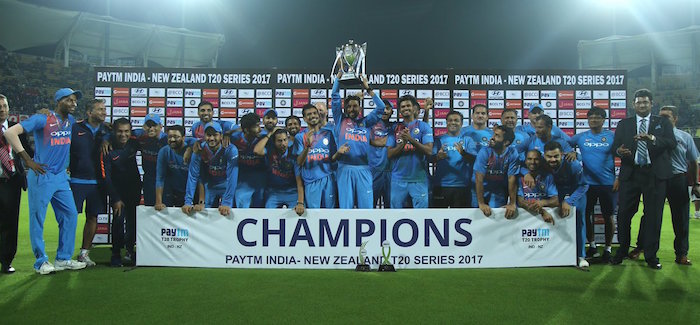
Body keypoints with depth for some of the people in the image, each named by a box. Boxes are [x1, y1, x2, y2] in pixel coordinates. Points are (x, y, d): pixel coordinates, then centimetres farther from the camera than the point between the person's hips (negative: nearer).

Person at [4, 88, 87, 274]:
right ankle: (41, 262, 12)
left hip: (61, 177, 7)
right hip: (41, 177, -7)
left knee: (70, 215, 8)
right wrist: (27, 160, -16)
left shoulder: (71, 121, 9)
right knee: (38, 220, 1)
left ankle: (63, 259, 18)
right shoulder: (42, 119, -10)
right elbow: (10, 133, -15)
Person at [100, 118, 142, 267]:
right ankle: (116, 255, -2)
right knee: (118, 219, -15)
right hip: (117, 189, -4)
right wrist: (116, 199, -19)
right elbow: (106, 177, -16)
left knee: (133, 220, 6)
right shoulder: (108, 150, -17)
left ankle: (130, 251, 23)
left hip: (134, 188, 4)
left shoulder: (133, 143, -7)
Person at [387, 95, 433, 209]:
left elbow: (429, 151, -10)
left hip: (418, 178, -2)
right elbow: (389, 154, 1)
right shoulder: (395, 128, 9)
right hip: (398, 178, 2)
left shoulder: (424, 126, 2)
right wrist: (403, 143, -15)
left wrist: (411, 139, -21)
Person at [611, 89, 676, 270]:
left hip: (655, 175, -1)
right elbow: (615, 146, 6)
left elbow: (671, 144, -6)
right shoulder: (624, 124, 13)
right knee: (624, 213, 0)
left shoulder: (663, 123, 10)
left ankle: (651, 256, 13)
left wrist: (652, 138, -24)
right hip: (630, 174, 1)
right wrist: (619, 151, -18)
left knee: (653, 215, 3)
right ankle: (622, 251, 17)